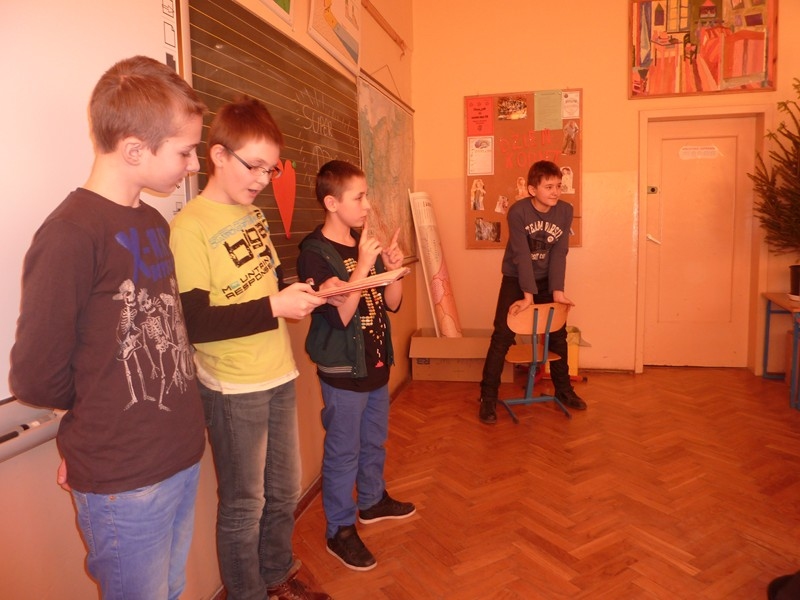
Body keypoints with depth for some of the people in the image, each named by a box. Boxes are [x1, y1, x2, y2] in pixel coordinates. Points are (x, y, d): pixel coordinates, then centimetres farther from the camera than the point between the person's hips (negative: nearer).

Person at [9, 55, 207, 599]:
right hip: (125, 484, -7)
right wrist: (100, 413, 1)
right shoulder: (71, 235, -19)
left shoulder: (154, 224, 7)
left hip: (182, 459, 7)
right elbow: (36, 379, -17)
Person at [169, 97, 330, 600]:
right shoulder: (190, 226, -17)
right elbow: (194, 322, -23)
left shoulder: (253, 213, 7)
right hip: (234, 389, -7)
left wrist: (306, 292, -3)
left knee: (285, 492, 22)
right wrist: (274, 307, -24)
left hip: (279, 374, 7)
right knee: (245, 506, 12)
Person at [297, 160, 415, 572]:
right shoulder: (315, 252, -17)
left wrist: (394, 268, -10)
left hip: (376, 364, 7)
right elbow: (339, 315, -24)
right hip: (342, 371, -7)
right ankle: (339, 531, 24)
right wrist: (362, 266, -29)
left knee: (374, 441, 23)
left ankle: (373, 500, 44)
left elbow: (392, 303, 6)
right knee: (343, 452, 7)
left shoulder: (365, 244, 4)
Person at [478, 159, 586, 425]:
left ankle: (563, 389, 30)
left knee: (558, 334, 11)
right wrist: (528, 294, -28)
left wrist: (557, 291, -18)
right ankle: (488, 398, -3)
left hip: (546, 279, 4)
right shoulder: (518, 211, -22)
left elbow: (559, 253, -11)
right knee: (502, 336, -11)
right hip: (516, 278, -4)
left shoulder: (565, 211, -10)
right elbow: (521, 255, -25)